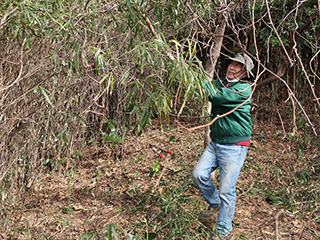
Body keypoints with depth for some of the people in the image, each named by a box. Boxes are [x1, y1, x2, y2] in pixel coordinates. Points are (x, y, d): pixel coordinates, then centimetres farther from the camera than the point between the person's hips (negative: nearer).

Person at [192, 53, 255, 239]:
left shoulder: (244, 90, -14)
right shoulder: (220, 83, 9)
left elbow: (217, 96, -25)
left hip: (234, 147, -7)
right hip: (215, 143, 7)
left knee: (226, 191, -3)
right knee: (199, 175, -2)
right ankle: (215, 204, 27)